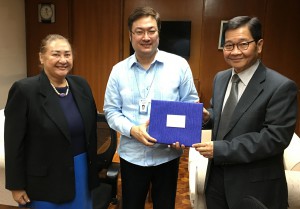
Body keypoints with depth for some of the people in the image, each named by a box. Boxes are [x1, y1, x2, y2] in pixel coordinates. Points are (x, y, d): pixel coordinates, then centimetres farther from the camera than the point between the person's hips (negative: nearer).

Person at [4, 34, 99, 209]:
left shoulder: (81, 85, 1)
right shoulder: (24, 90, -15)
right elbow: (14, 143, -11)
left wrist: (92, 167, 11)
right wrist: (16, 186, -8)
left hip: (82, 171, 5)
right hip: (45, 180, -5)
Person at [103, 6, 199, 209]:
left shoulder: (179, 65, -6)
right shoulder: (119, 70, -1)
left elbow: (192, 105, -1)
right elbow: (111, 111, 1)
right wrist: (133, 130, -17)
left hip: (167, 154, -1)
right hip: (132, 156, 1)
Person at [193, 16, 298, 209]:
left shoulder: (281, 87, -17)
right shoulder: (220, 78, 4)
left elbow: (276, 138, -22)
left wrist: (221, 149, -24)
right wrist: (207, 116, -9)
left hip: (256, 187, -5)